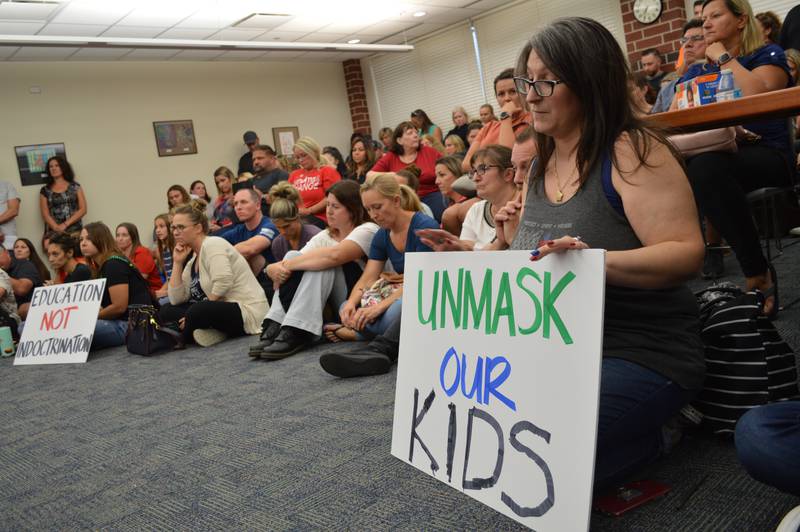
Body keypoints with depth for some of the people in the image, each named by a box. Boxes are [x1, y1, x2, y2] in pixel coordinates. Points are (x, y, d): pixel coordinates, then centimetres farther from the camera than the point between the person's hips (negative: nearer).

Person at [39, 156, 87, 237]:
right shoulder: (45, 191, 11)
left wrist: (65, 224, -8)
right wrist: (57, 228, -13)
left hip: (75, 230, 0)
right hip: (54, 232, 0)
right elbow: (45, 214, 4)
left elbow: (83, 209, 3)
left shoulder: (75, 187, 10)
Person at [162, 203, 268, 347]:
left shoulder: (212, 244, -10)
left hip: (246, 311, -10)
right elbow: (176, 300, 10)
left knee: (196, 312, -34)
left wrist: (194, 316, -17)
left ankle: (185, 339, -3)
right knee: (168, 311, 4)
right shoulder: (192, 260, 15)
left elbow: (223, 283, -26)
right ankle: (218, 332, -10)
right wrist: (177, 263, 5)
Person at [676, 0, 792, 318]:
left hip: (766, 153, -4)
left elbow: (757, 95, -14)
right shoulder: (695, 71, 22)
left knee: (706, 167, -39)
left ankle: (758, 275, -28)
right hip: (715, 154, 4)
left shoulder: (768, 55, 9)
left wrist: (724, 58, -2)